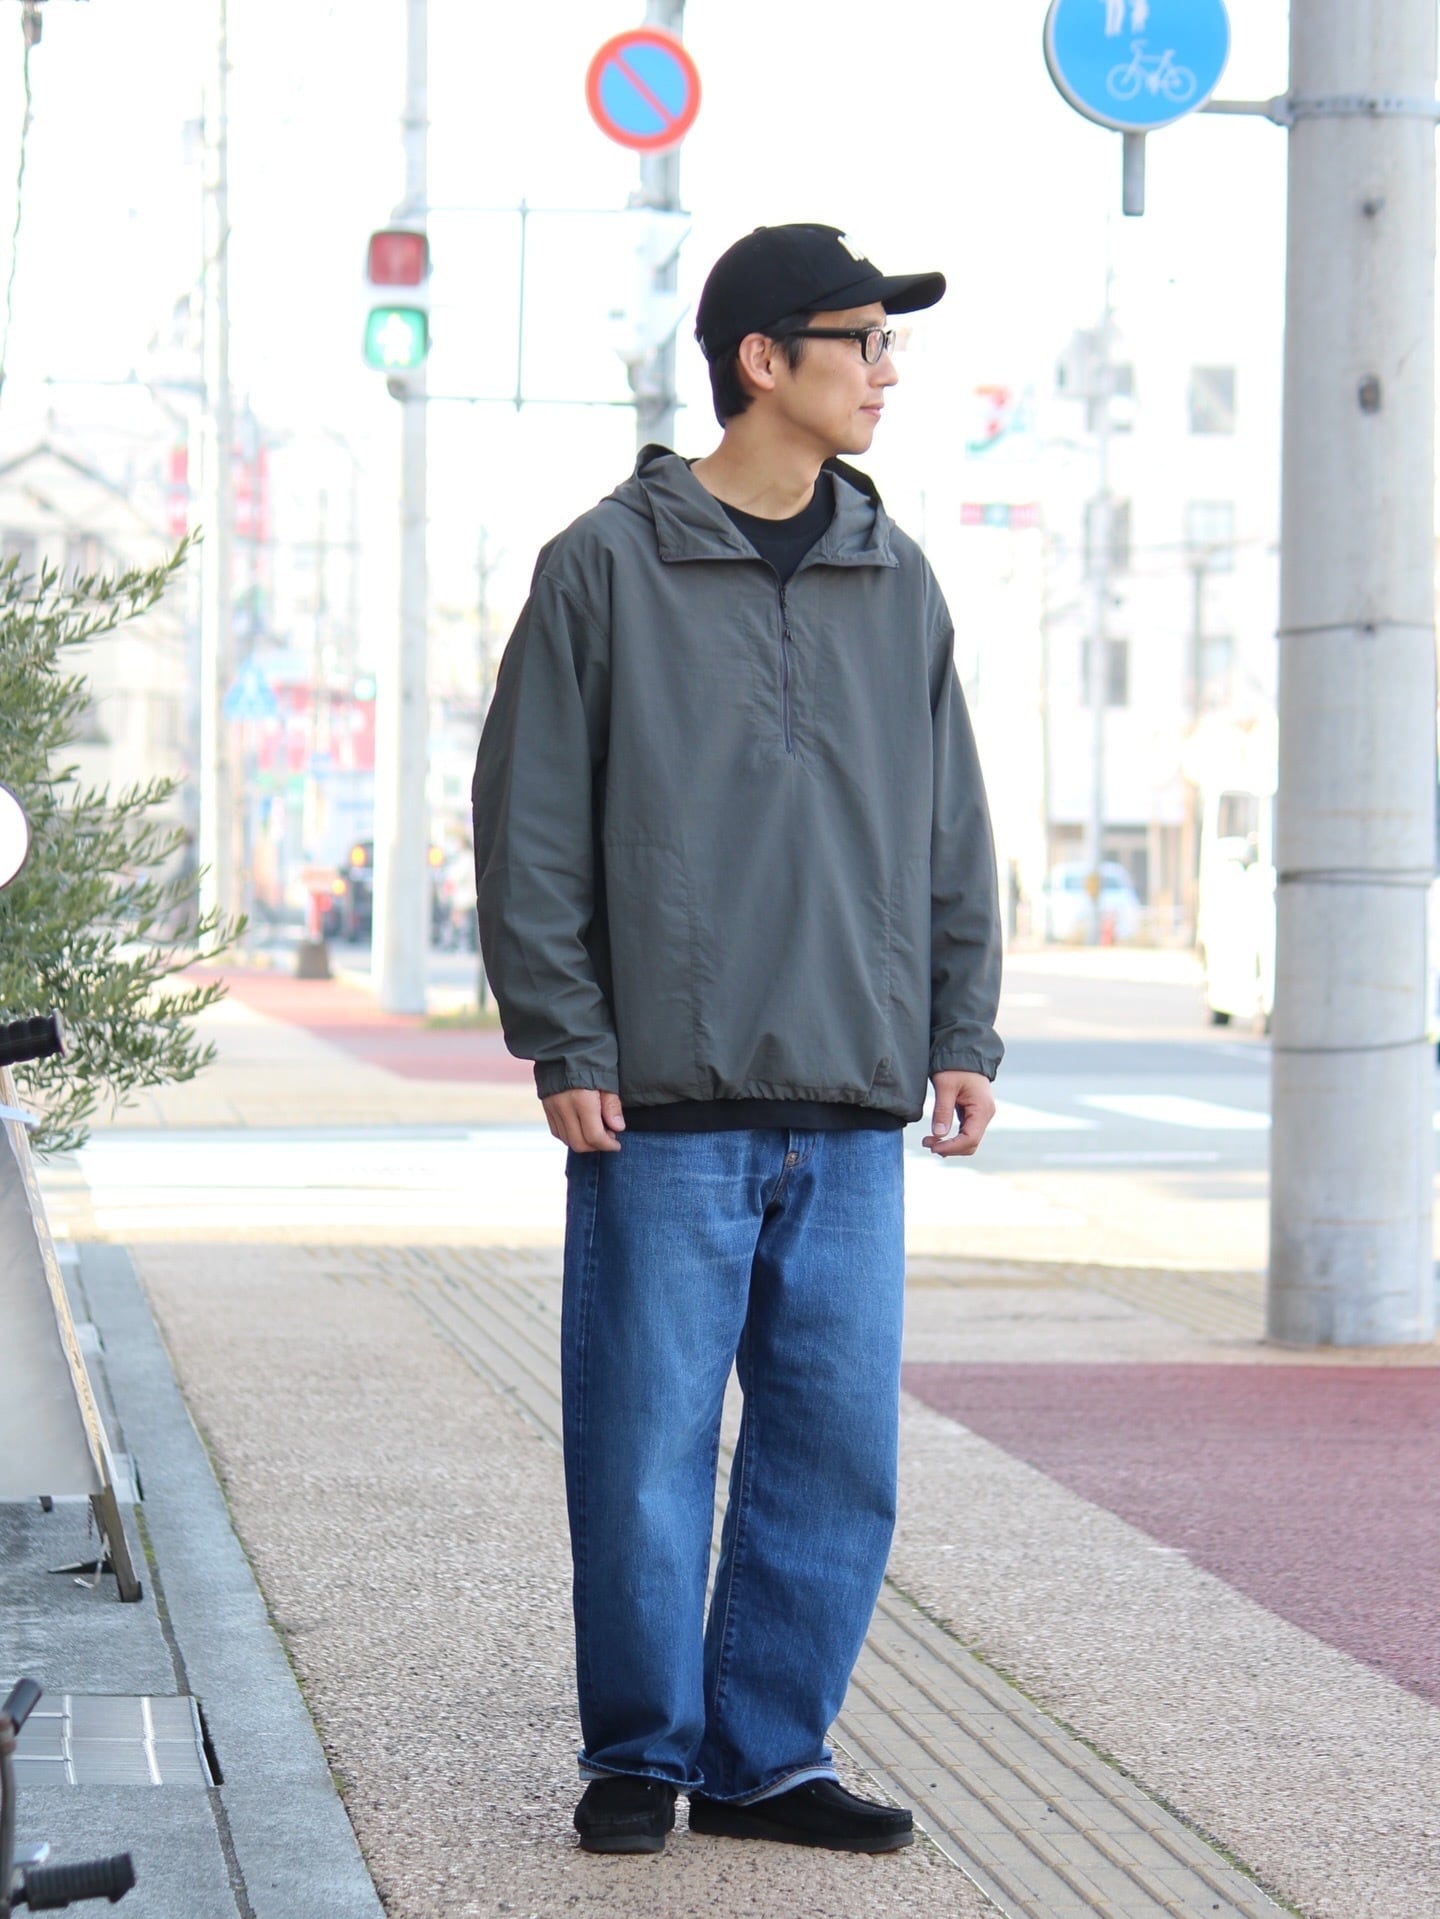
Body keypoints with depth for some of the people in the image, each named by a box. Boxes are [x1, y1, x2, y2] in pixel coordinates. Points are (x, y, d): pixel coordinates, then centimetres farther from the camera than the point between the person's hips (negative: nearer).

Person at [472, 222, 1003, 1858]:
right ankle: (640, 1755, 14)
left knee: (837, 1450, 5)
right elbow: (532, 824, -2)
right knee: (647, 1449, -1)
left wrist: (963, 1033, 9)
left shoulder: (897, 585, 13)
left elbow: (951, 829, 17)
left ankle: (768, 1755, 16)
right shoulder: (608, 567, 0)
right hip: (665, 1107, -4)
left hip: (852, 1112, 4)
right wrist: (563, 1045, -8)